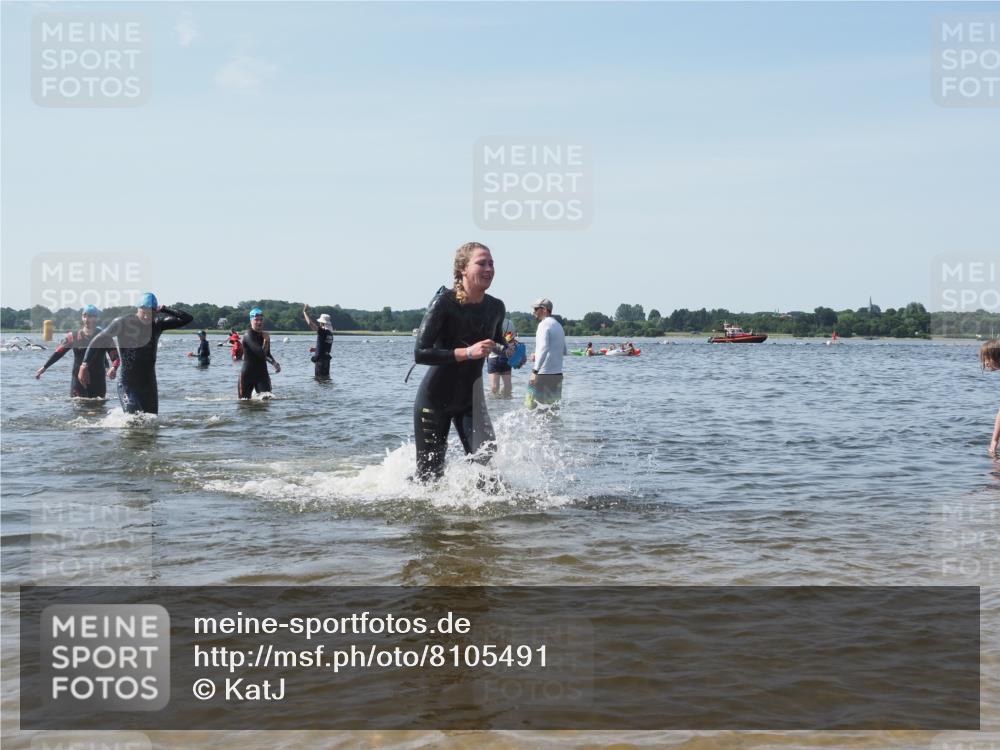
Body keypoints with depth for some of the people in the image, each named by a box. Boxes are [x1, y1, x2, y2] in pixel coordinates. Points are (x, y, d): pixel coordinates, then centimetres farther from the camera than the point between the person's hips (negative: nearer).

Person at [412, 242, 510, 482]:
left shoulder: (496, 308, -3)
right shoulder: (444, 302, -20)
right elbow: (420, 353, -26)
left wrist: (510, 353, -5)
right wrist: (467, 352, -33)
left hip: (470, 398, 5)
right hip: (435, 399, -4)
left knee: (485, 458, -14)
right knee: (430, 475, 1)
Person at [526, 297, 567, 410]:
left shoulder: (544, 324, -9)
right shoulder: (558, 325, 19)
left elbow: (543, 348, -23)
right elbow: (564, 351, 26)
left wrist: (535, 370, -27)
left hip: (544, 374, -9)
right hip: (558, 374, 9)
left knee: (530, 403, -5)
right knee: (554, 406, 11)